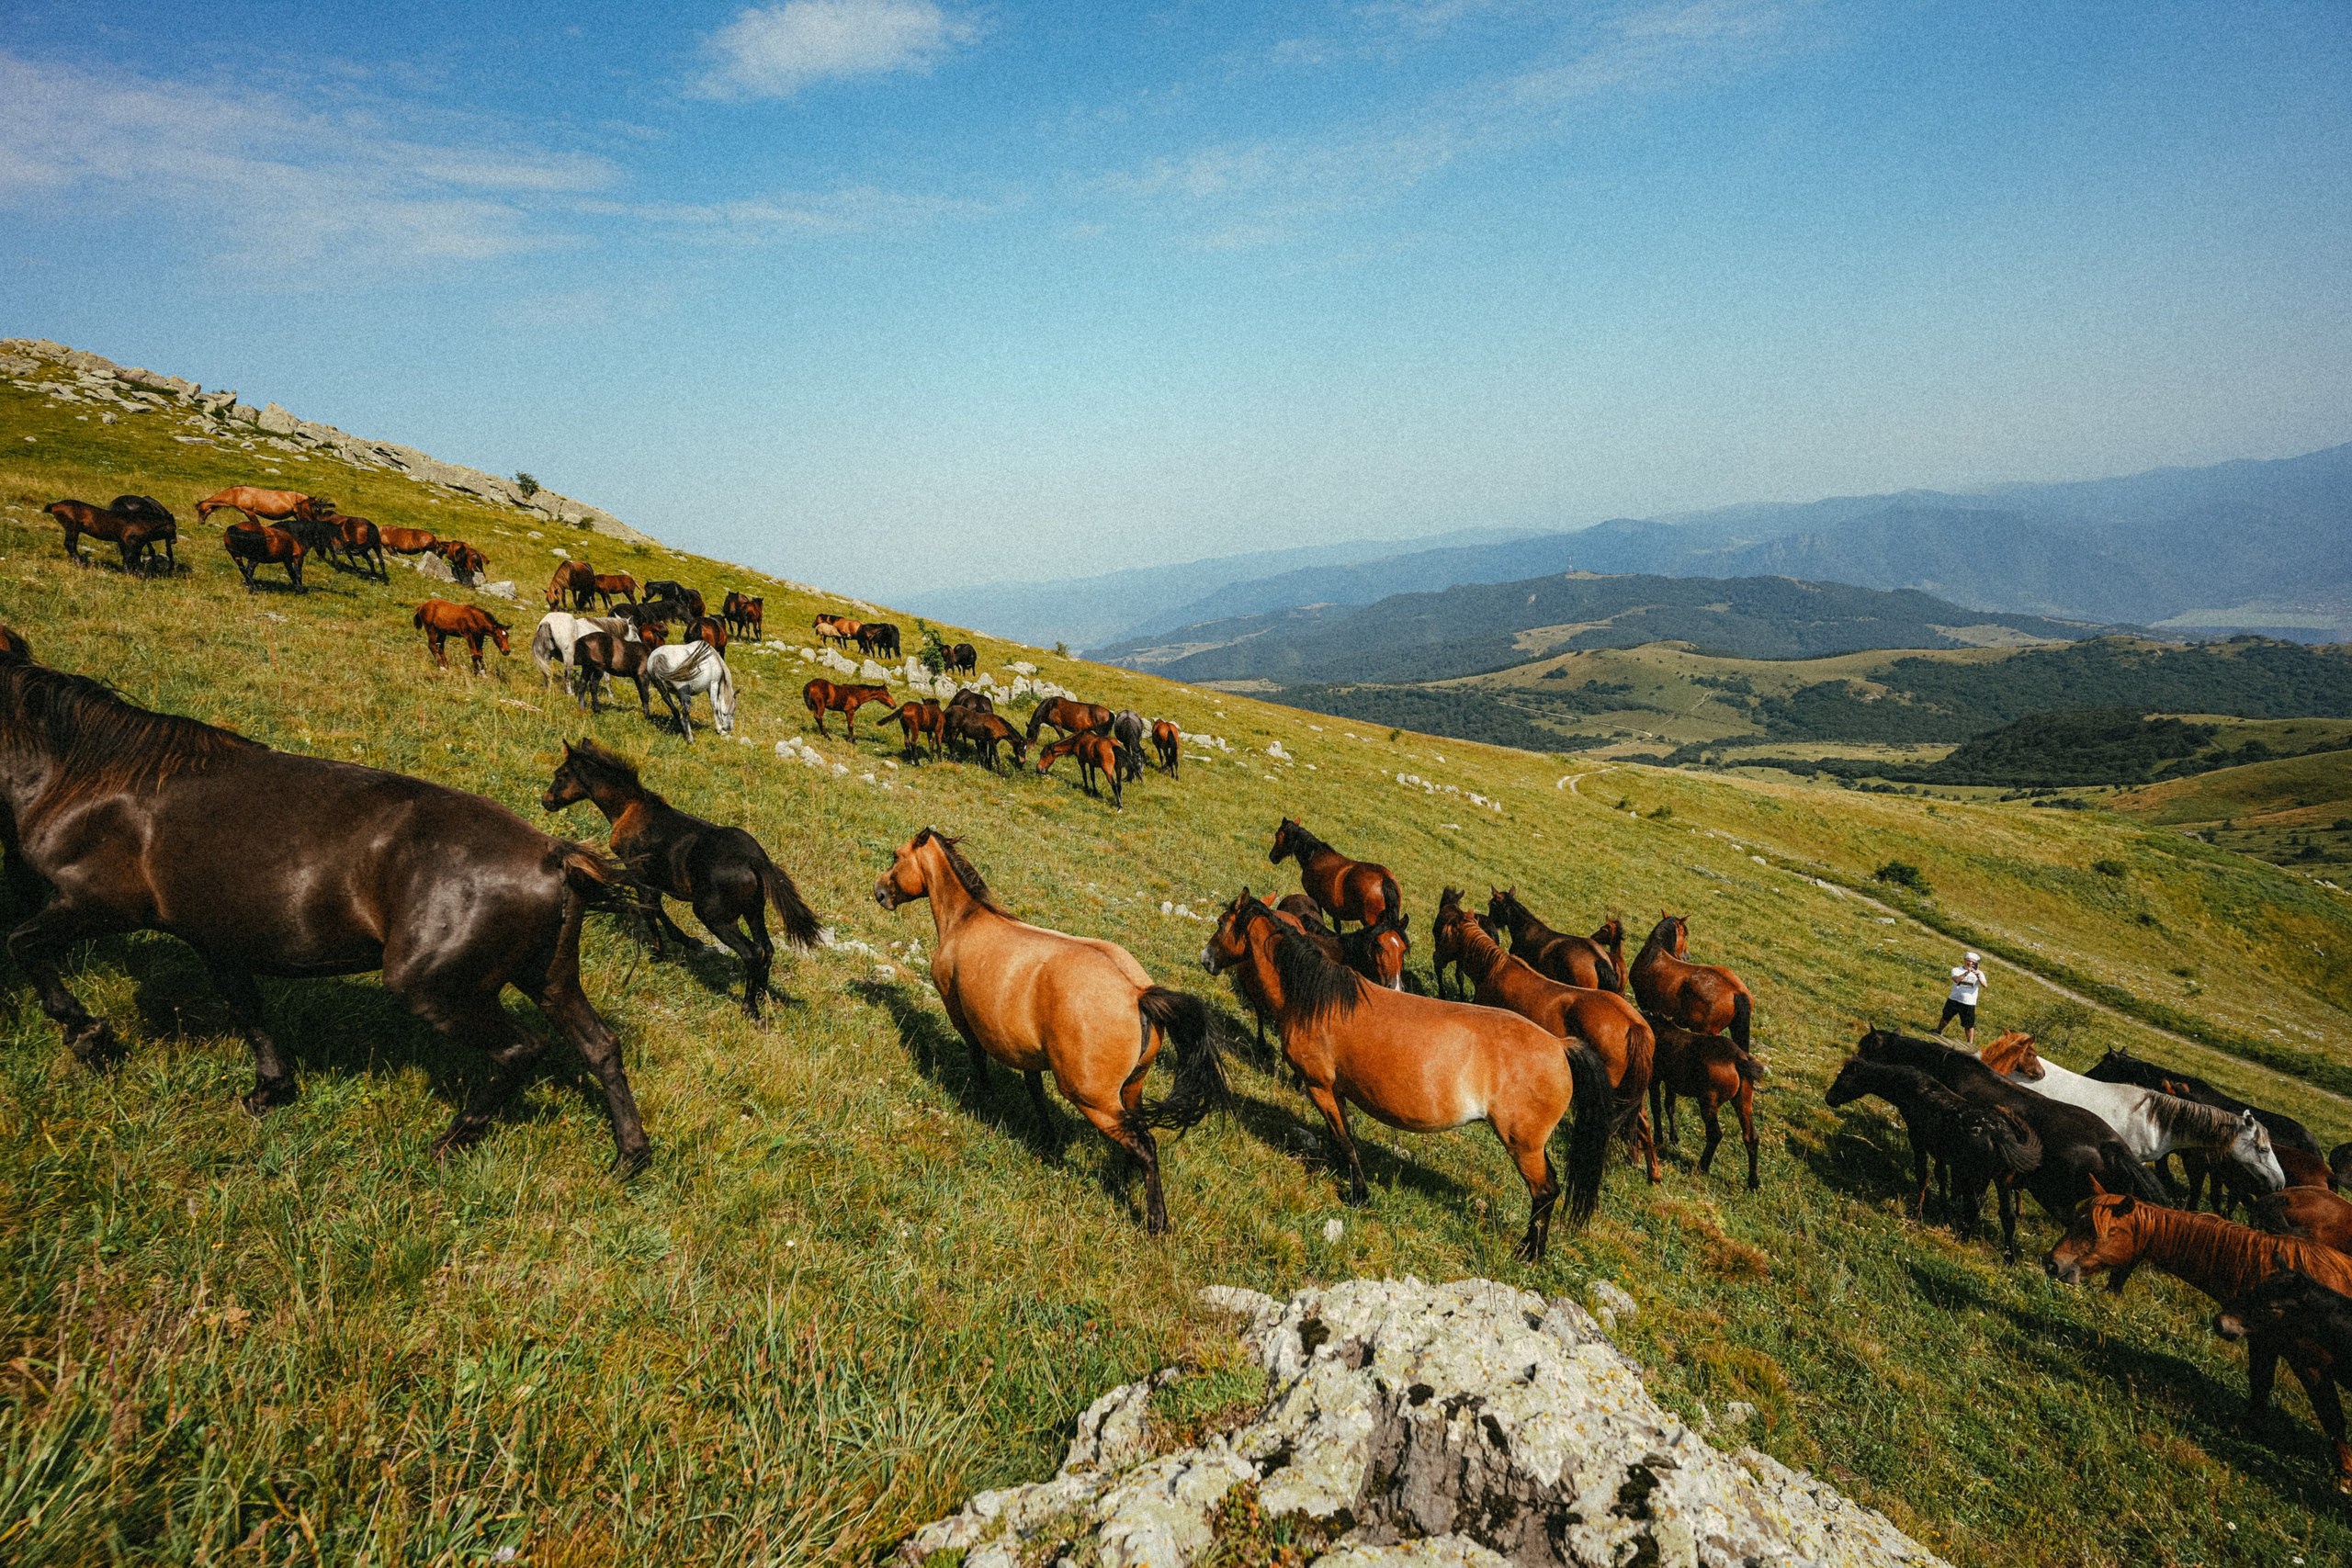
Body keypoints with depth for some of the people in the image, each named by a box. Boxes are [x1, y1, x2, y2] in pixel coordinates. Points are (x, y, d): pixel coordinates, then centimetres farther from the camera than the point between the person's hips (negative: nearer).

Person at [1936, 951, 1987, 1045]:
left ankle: (1970, 1044, 11)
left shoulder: (1979, 973, -1)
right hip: (1953, 1000, 1)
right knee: (1946, 1018, 17)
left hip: (1969, 1004, -1)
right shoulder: (1957, 970, -3)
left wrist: (1979, 976, -35)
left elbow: (1984, 985, -18)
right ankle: (1938, 1031, 40)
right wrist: (1966, 973, -40)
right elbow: (1956, 979, -26)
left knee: (1970, 1025, 1)